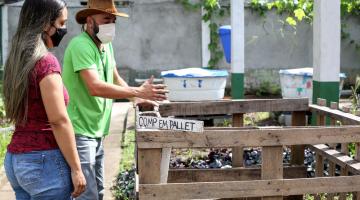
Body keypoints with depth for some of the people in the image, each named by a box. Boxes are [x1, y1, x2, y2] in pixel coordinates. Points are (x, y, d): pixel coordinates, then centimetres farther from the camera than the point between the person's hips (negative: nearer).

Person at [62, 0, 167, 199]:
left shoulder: (105, 44, 11)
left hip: (96, 132, 9)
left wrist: (138, 98, 5)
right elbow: (96, 87, -28)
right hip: (80, 132, -9)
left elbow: (115, 79, 19)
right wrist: (138, 92, -26)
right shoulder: (80, 45, -19)